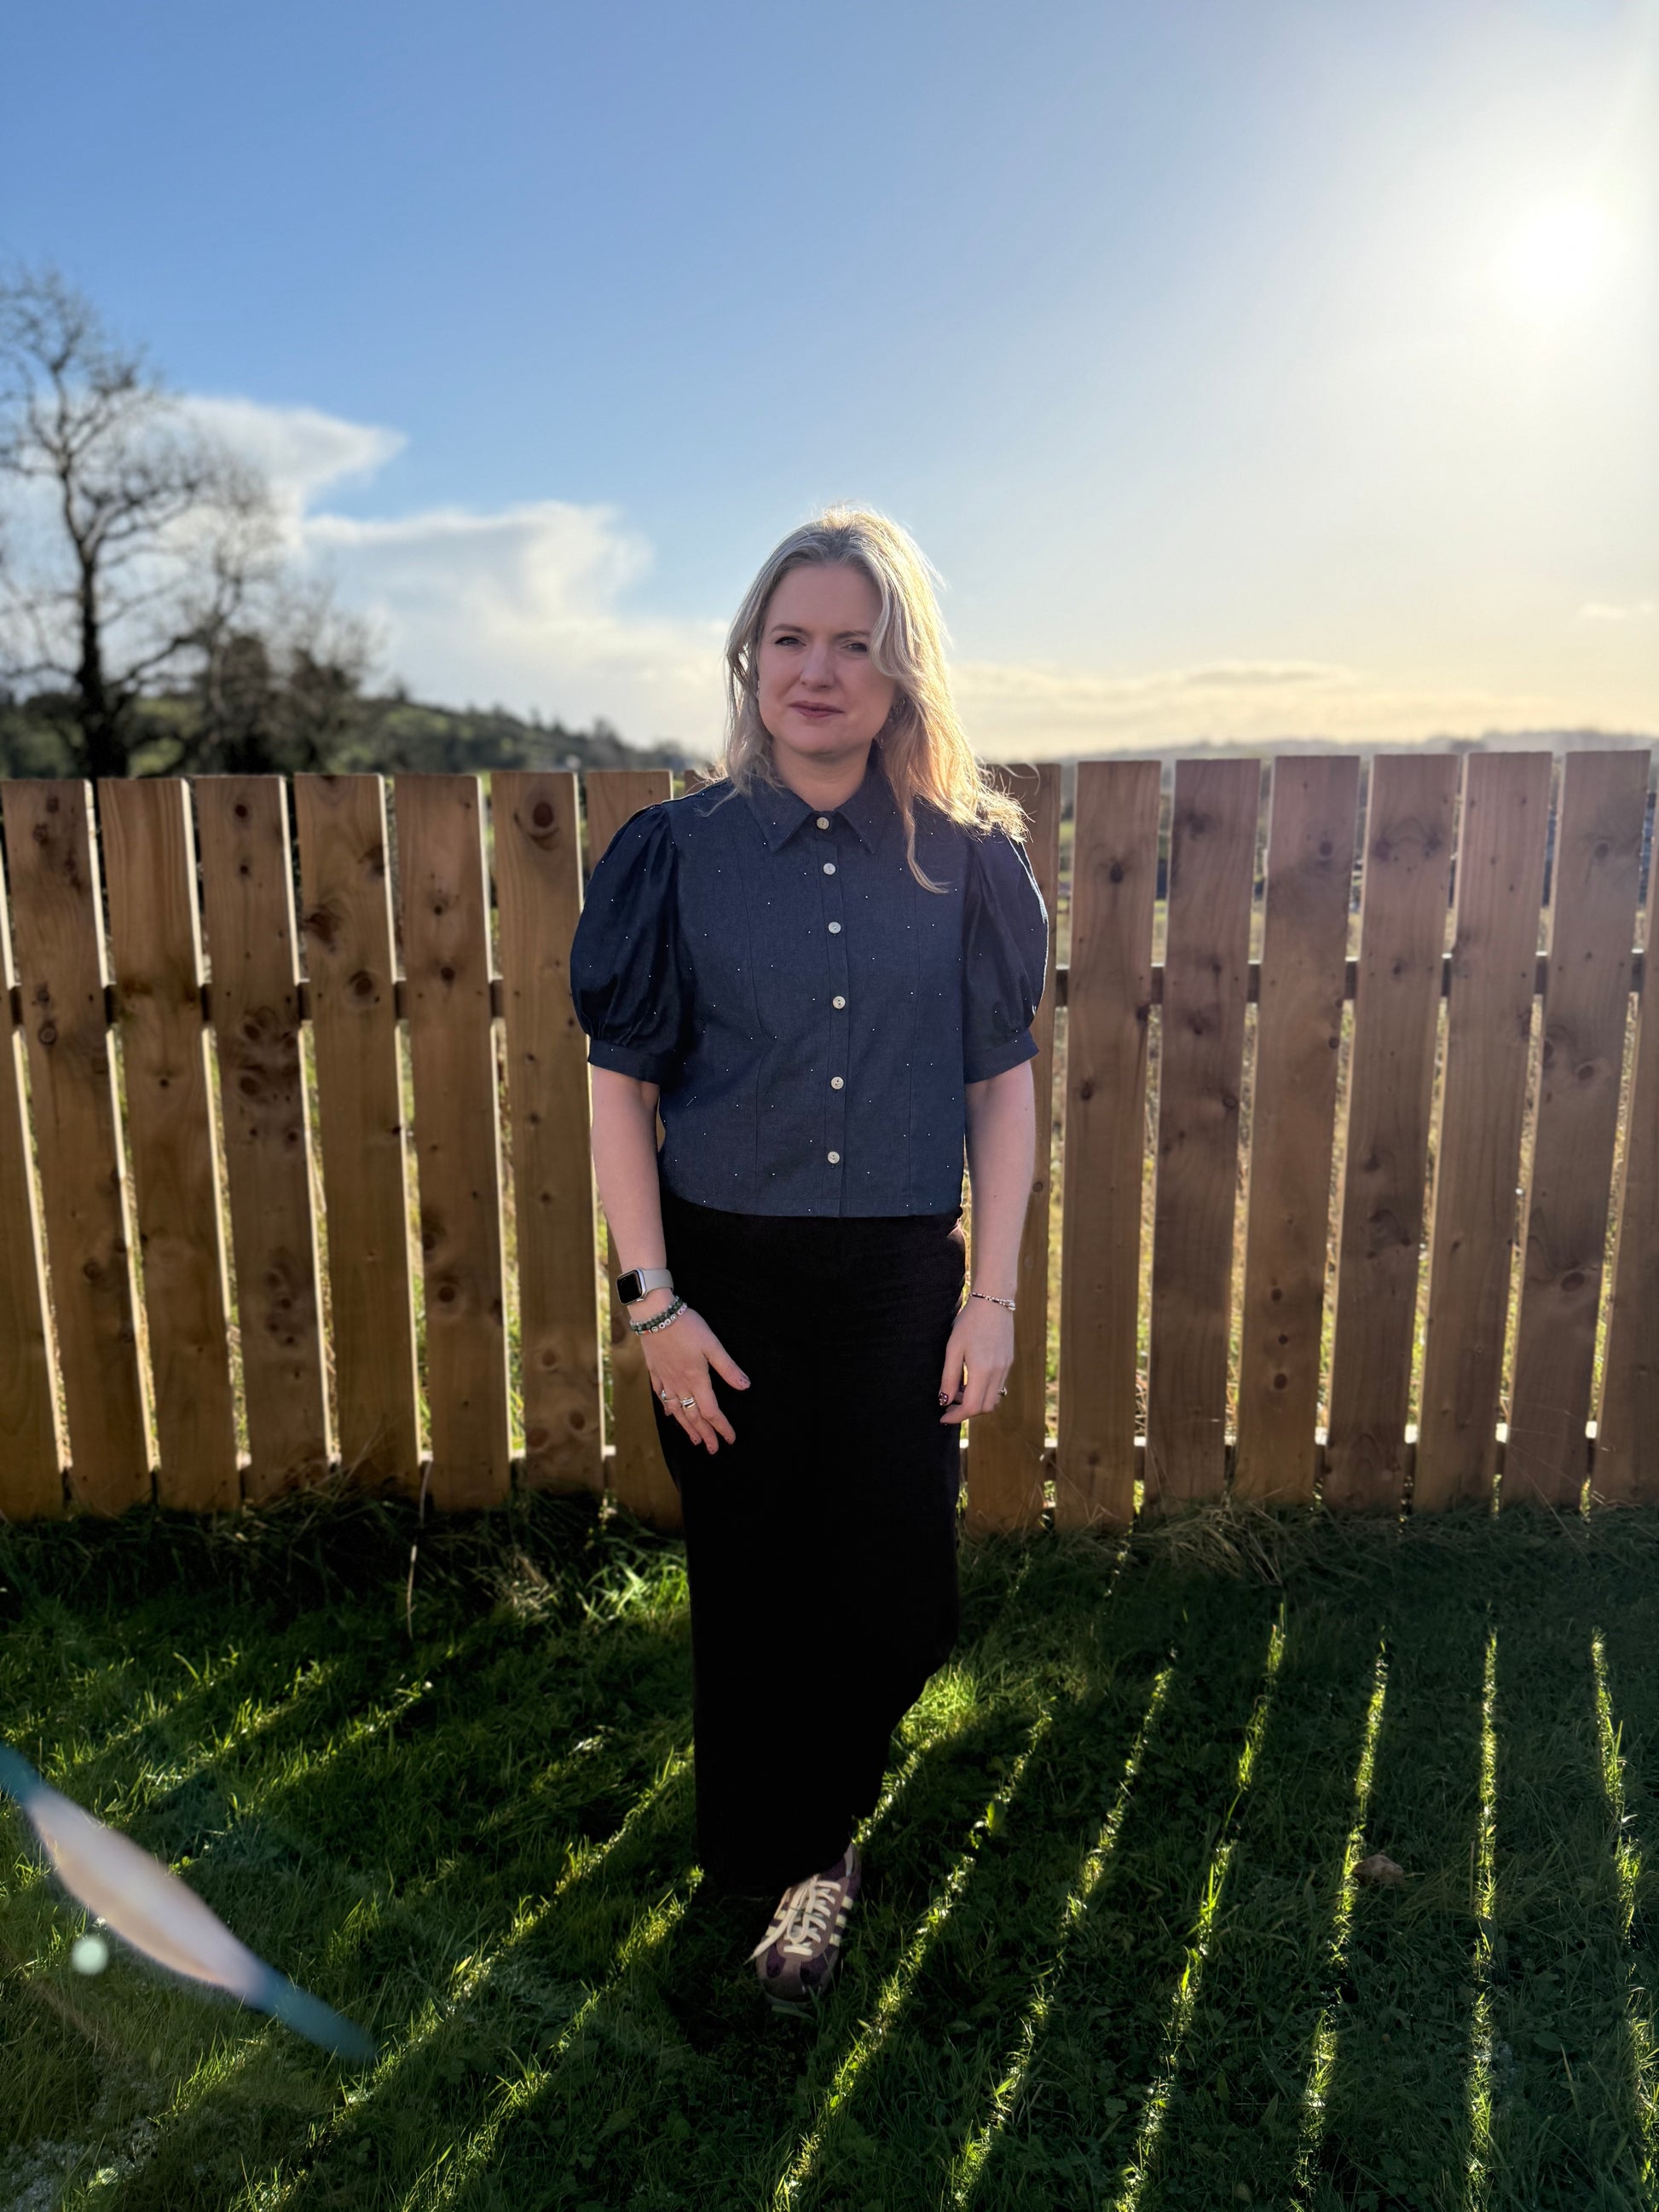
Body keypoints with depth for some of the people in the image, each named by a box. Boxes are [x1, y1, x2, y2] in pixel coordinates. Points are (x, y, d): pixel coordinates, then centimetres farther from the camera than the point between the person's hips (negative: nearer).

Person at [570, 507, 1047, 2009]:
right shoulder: (679, 853, -4)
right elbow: (619, 1083, -2)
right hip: (727, 1276, 0)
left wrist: (993, 1296, -3)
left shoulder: (966, 859, -2)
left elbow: (1002, 1081, 2)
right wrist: (654, 1300, -8)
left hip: (901, 1279, 1)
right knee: (752, 1591, 12)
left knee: (894, 1598, 8)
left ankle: (826, 1804, 41)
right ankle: (790, 1860, 39)